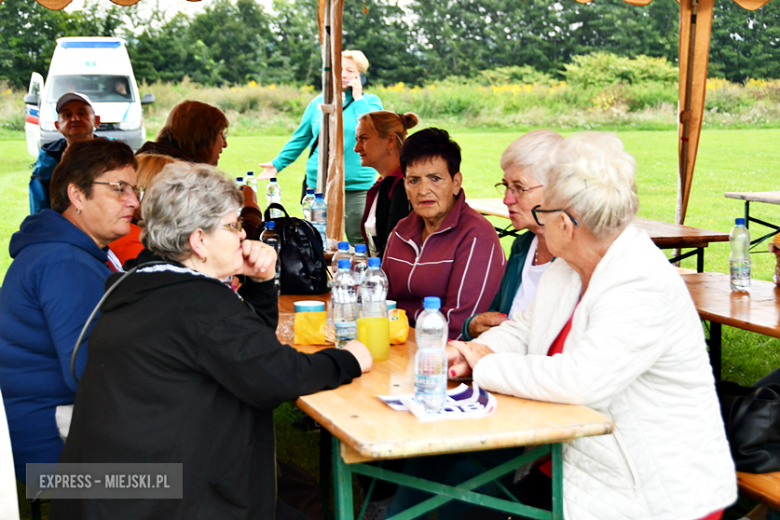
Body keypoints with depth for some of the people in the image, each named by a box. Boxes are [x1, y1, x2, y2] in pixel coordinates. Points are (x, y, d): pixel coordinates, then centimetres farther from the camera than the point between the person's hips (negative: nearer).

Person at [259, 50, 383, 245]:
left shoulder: (371, 101, 3)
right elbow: (300, 138, 19)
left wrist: (358, 99, -9)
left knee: (360, 245, 1)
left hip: (357, 187, -3)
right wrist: (278, 163, 14)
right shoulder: (319, 102, 12)